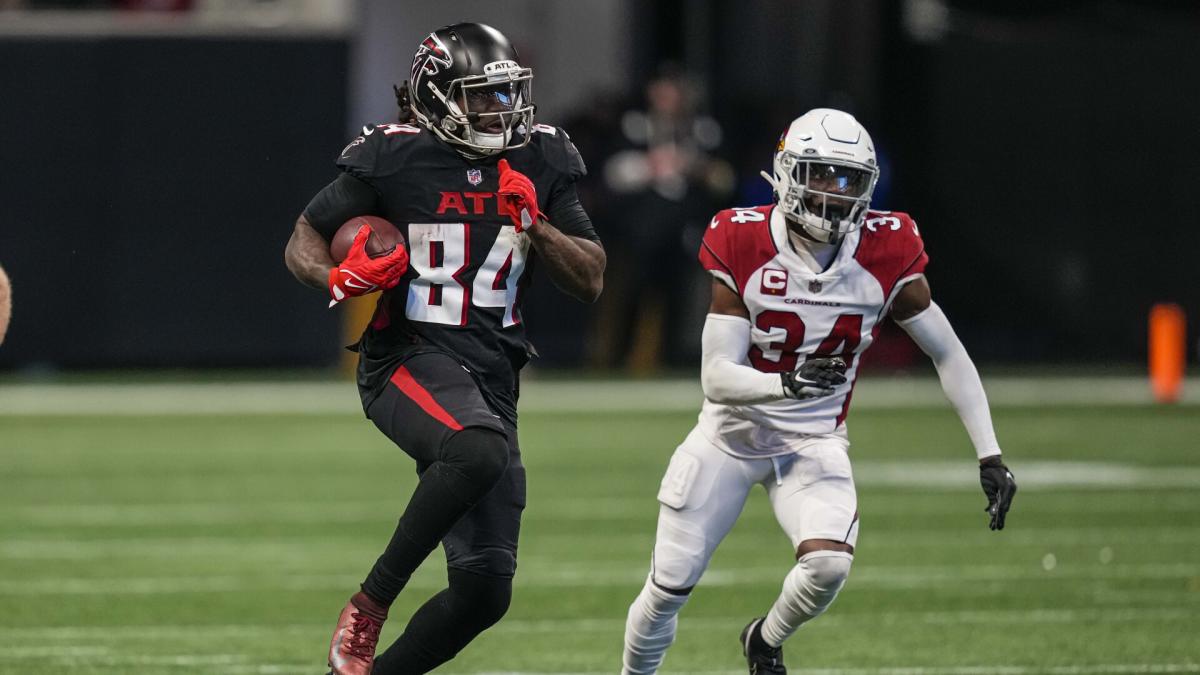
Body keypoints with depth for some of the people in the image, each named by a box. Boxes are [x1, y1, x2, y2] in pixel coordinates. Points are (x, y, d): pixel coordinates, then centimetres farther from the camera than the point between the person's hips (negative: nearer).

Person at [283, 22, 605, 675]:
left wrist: (535, 227, -8)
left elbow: (590, 281, 9)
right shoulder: (392, 158, -4)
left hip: (491, 376, 6)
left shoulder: (540, 162, 8)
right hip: (409, 358, -5)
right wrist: (338, 279, -17)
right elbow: (303, 242, 5)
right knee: (479, 450, -38)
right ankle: (368, 605, -23)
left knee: (485, 590, 0)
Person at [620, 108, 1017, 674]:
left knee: (829, 565, -24)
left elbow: (949, 356, -4)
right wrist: (786, 383, -42)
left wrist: (989, 456, -9)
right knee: (669, 587, 2)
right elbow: (717, 377, -22)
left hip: (814, 441, 1)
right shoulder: (742, 248, -20)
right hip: (732, 434, -1)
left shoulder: (885, 256, -14)